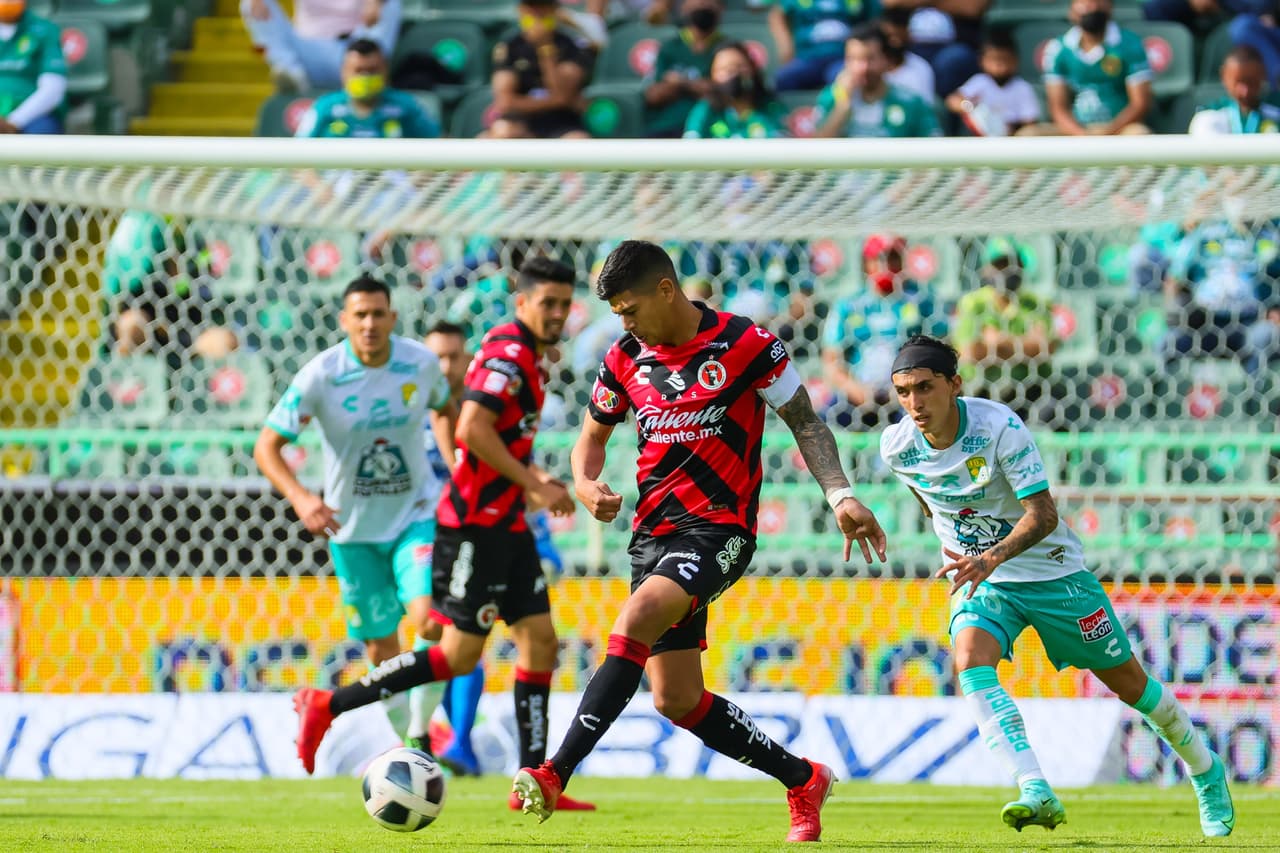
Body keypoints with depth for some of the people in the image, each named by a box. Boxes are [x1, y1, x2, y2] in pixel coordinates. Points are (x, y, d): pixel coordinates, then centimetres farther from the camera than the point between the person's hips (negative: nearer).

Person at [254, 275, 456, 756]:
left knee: (430, 621, -22)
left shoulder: (421, 364, -8)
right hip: (352, 528, 0)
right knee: (381, 648, 6)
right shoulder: (320, 376, -15)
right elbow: (266, 448, -13)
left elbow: (444, 410, 16)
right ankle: (407, 743, 25)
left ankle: (421, 735, -7)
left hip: (416, 514, 0)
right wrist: (299, 498, -30)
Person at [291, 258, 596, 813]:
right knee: (461, 654, -8)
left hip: (506, 524, 10)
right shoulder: (509, 353, -15)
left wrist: (534, 478, 13)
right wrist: (533, 484, -20)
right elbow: (472, 429, -26)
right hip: (476, 523, -10)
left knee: (540, 640, 5)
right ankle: (329, 705, 0)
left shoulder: (526, 356, 16)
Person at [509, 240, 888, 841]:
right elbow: (592, 436, 18)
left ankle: (555, 775, -36)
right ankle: (802, 781, 22)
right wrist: (586, 484, -4)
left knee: (635, 620, -30)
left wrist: (841, 496, -11)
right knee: (675, 699, 4)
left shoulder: (745, 345, -8)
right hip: (654, 533, 7)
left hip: (719, 527, -7)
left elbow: (804, 422, 1)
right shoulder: (625, 359, 6)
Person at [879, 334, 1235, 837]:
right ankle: (1036, 793, -39)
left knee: (1129, 682, 8)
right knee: (970, 660, -29)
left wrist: (992, 558, -44)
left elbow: (1043, 514, -28)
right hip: (976, 580, 3)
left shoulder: (999, 427, -25)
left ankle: (1205, 772, 34)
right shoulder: (896, 447, -12)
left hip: (1050, 571, -3)